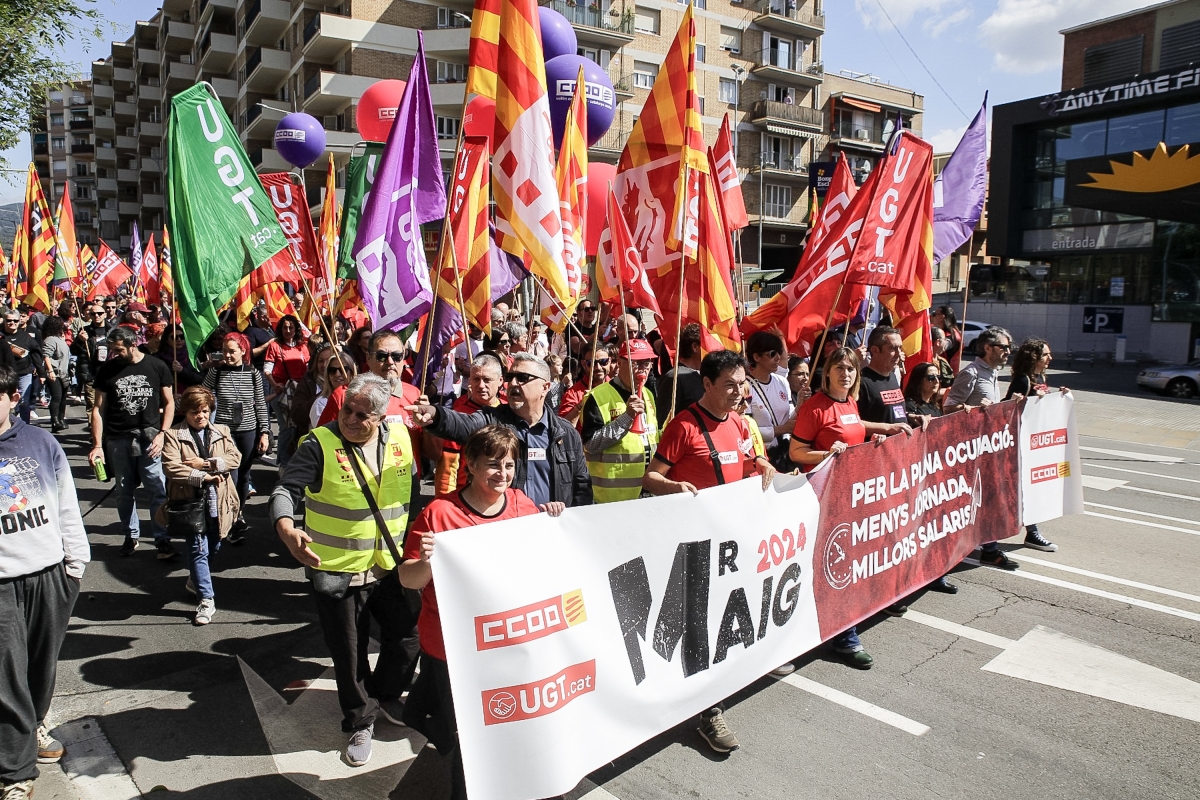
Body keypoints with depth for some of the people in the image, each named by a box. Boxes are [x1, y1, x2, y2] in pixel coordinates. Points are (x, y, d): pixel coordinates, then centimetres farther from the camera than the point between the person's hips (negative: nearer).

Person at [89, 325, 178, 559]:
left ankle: (162, 539, 3)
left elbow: (169, 403, 6)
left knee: (158, 490, -5)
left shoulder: (157, 367, 1)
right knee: (124, 491, 10)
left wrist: (162, 434, -6)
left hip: (150, 437, -2)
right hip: (118, 440, 2)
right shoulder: (107, 370, 4)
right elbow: (98, 409, 5)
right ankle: (131, 535, 25)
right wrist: (97, 445, -2)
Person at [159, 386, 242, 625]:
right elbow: (170, 467, -15)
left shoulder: (222, 432, 8)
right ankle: (206, 600, 1)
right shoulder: (173, 435, -3)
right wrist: (202, 477, -18)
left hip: (217, 503, 4)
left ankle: (196, 580, 44)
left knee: (213, 547, 17)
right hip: (191, 502, -4)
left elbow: (235, 458, -3)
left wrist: (206, 463, -16)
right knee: (198, 549, -4)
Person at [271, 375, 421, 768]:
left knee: (408, 633, 13)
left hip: (390, 565, 4)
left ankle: (386, 695, 41)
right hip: (336, 571, -4)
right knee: (350, 653, 10)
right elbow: (285, 489, -23)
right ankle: (360, 722, 33)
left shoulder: (400, 438, -1)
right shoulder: (319, 444, -15)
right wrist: (287, 529, -42)